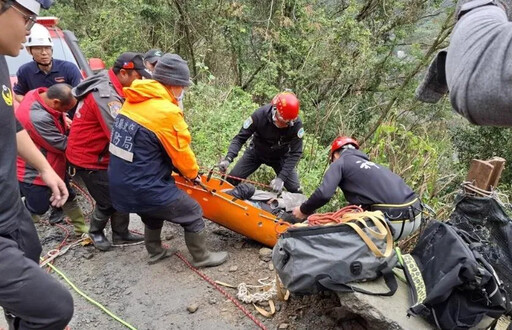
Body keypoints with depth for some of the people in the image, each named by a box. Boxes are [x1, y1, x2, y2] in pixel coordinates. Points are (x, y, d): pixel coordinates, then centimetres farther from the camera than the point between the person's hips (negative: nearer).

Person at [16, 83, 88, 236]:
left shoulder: (43, 95, -9)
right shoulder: (37, 118, -38)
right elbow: (62, 144, -27)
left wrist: (64, 122, -11)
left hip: (52, 165, 9)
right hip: (33, 171, -9)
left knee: (67, 196, 19)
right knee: (38, 207, 6)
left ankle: (82, 228, 35)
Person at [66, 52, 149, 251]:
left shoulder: (108, 84, 2)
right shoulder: (105, 95, -30)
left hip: (99, 153, 9)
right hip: (89, 158, -9)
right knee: (109, 199, 4)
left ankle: (121, 234, 27)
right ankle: (95, 232, 31)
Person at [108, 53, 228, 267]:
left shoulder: (133, 102, 4)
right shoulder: (167, 112, -21)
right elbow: (181, 152, -11)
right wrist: (193, 174, 11)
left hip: (121, 185, 9)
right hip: (144, 188, -8)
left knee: (154, 212, 34)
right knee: (193, 214, 10)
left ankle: (155, 252, 49)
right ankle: (201, 257, 26)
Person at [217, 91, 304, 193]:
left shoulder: (296, 124, -31)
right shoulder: (260, 115, -32)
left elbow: (295, 153, -26)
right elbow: (240, 138, -24)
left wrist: (281, 178, -36)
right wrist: (228, 158, -40)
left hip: (280, 156, 0)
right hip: (256, 152, 0)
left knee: (295, 191, -7)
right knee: (231, 179, -6)